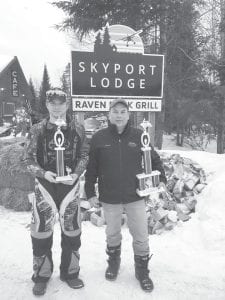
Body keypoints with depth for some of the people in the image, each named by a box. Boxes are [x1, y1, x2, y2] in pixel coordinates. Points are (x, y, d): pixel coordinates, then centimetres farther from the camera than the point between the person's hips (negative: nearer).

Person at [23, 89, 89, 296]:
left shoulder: (77, 129, 0)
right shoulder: (38, 130, -1)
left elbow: (84, 155, 4)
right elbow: (29, 158, 0)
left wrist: (76, 173, -12)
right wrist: (43, 172, -17)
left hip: (70, 185, 1)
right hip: (45, 184, 0)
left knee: (71, 230, 11)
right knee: (41, 231, 5)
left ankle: (70, 272, 32)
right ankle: (41, 275, 28)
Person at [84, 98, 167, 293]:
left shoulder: (139, 136, -4)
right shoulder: (99, 138, -5)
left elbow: (154, 160, 7)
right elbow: (91, 169, 0)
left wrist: (161, 179, -4)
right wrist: (90, 193, 1)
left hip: (135, 196, 0)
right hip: (109, 198, 0)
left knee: (141, 237, 10)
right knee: (113, 235, 19)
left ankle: (142, 271, 33)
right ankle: (113, 263, 45)